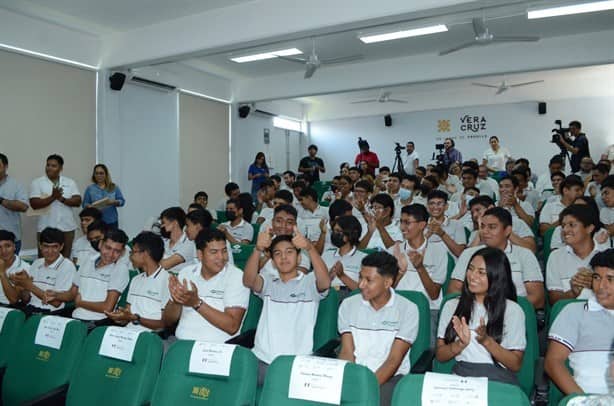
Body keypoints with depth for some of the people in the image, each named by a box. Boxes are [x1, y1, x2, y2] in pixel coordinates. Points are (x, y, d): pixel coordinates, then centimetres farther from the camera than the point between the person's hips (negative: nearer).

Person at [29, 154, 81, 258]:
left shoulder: (70, 182, 5)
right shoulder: (37, 183, -1)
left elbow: (78, 201, -3)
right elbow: (34, 204, -11)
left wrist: (62, 199, -17)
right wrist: (53, 197, -21)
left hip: (67, 227, 2)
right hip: (45, 228, -2)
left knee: (66, 257, 11)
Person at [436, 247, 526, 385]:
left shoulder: (512, 310, 3)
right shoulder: (451, 305, 10)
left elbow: (516, 364, 1)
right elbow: (440, 355, 8)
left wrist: (486, 341, -13)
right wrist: (461, 343, -10)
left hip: (499, 379, -1)